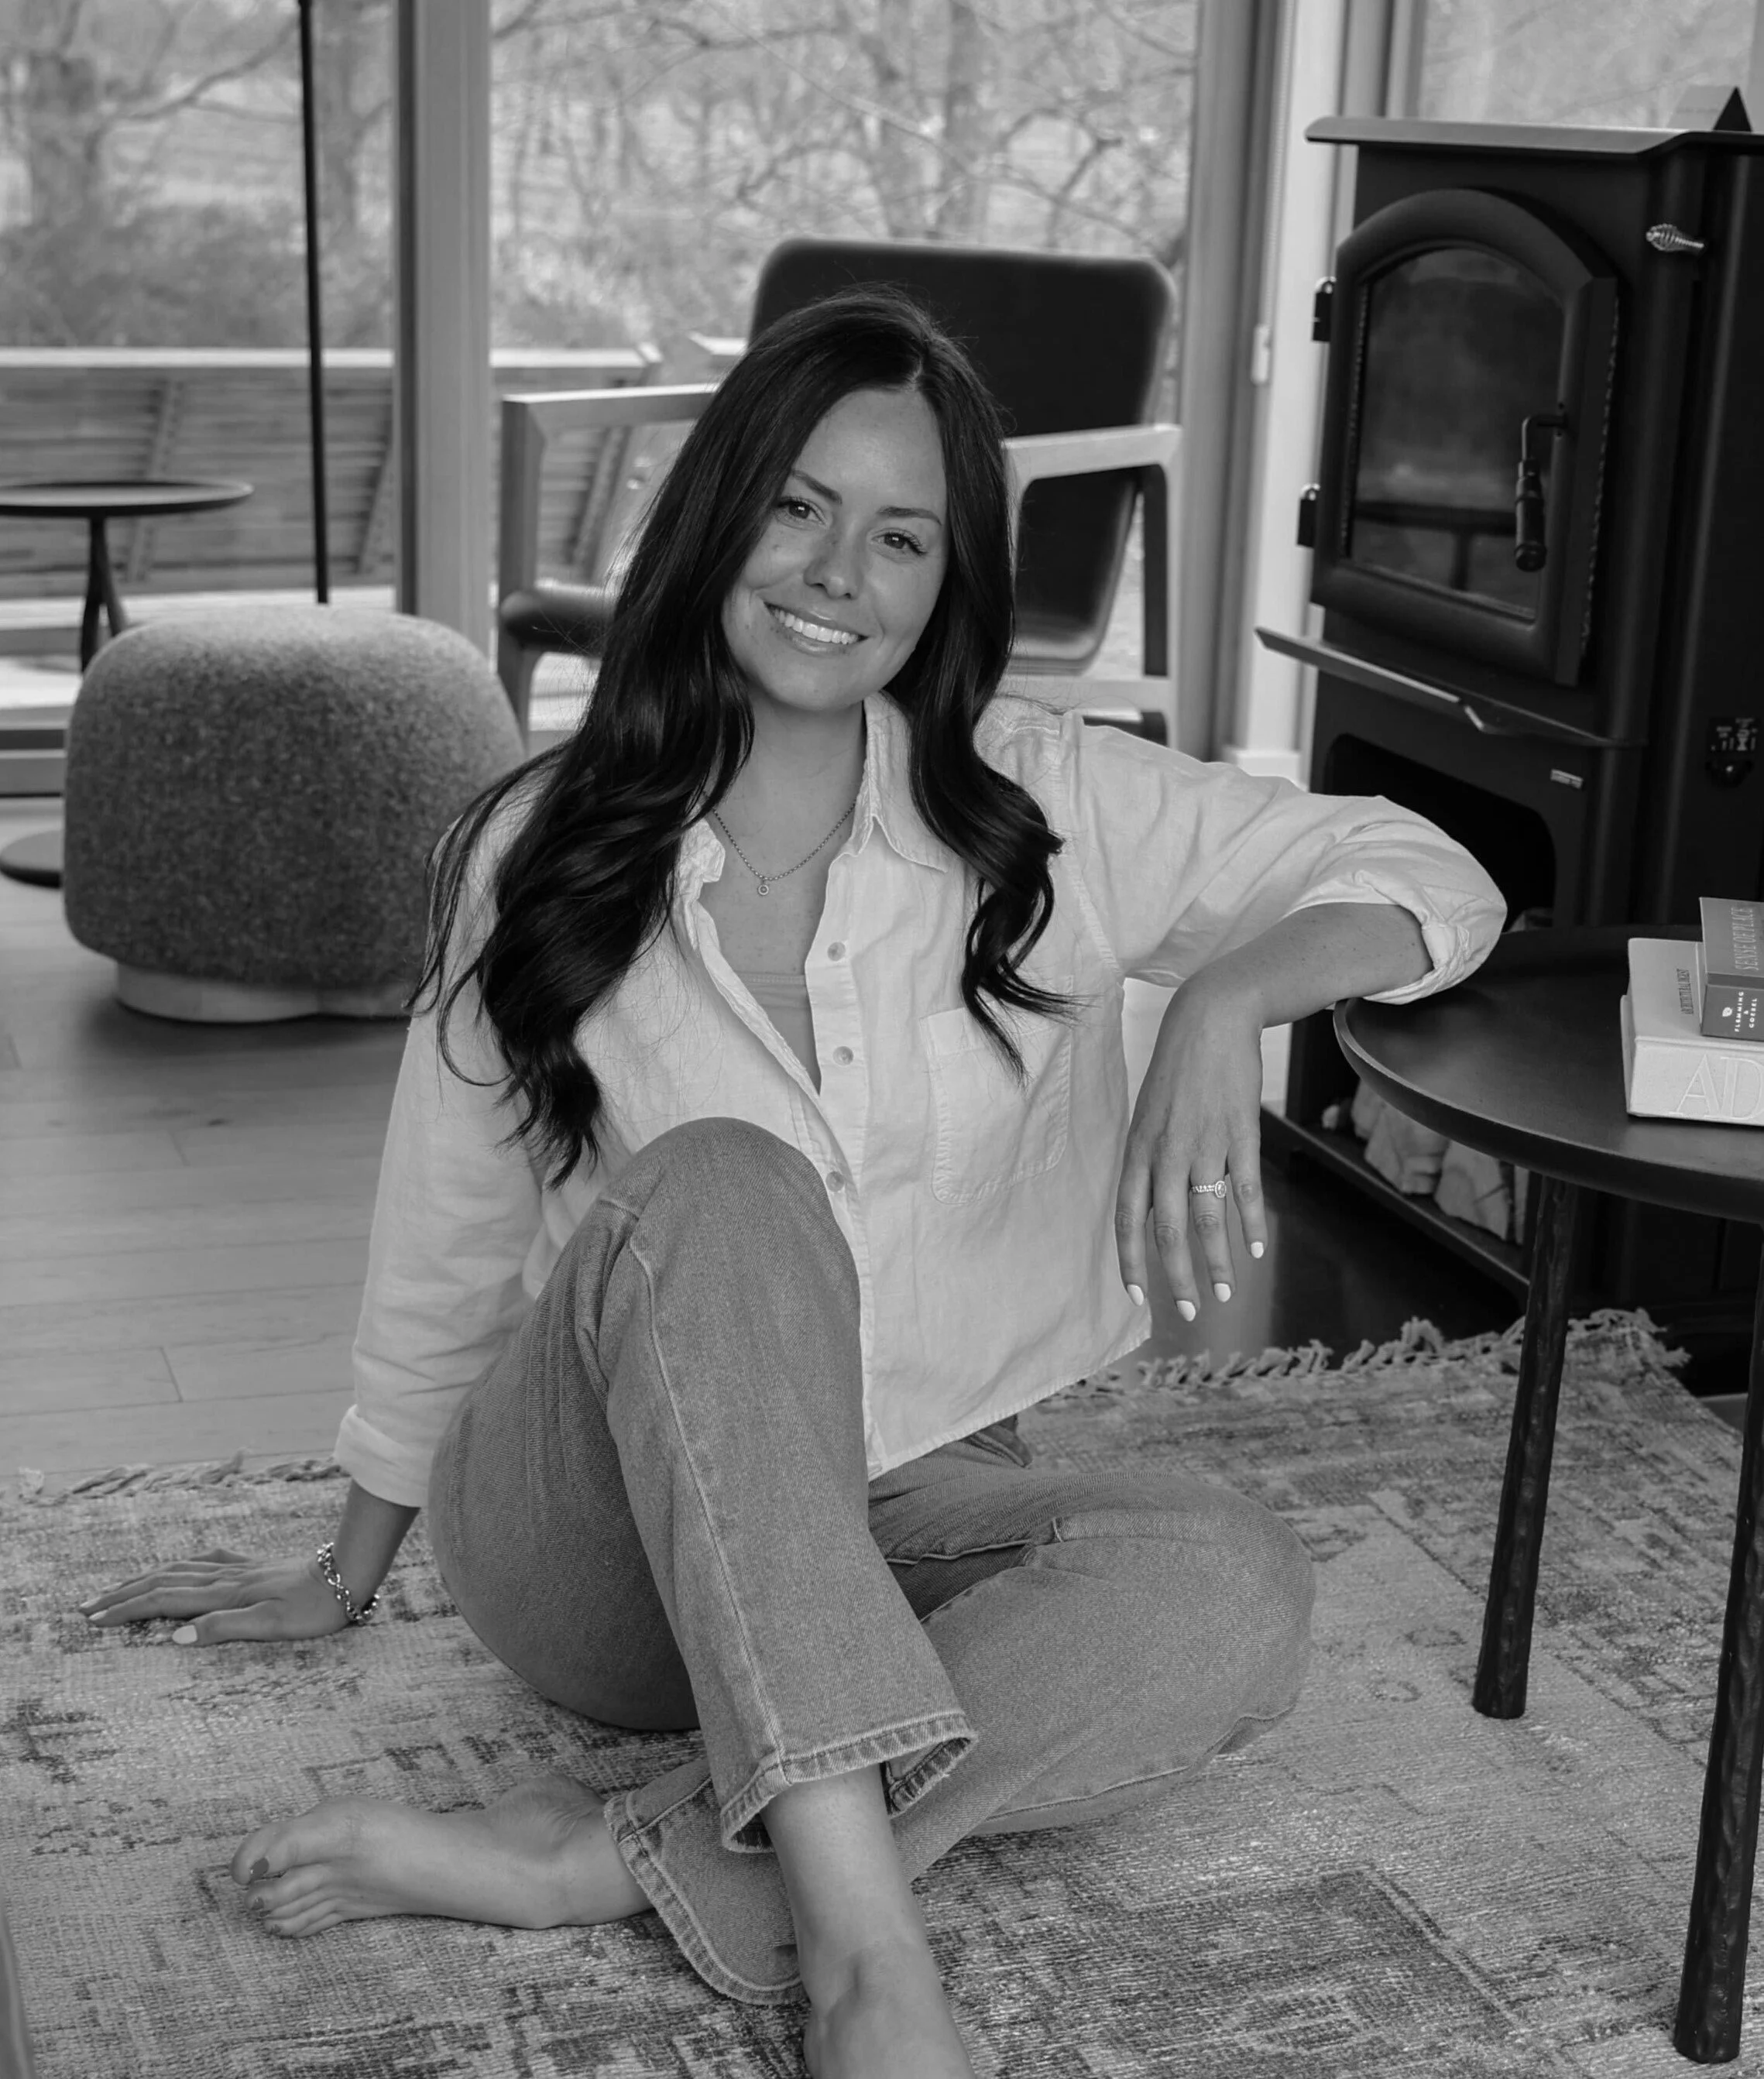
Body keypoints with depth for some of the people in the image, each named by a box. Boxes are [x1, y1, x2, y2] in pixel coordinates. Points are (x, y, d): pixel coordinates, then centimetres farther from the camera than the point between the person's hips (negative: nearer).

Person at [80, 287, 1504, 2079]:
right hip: (604, 1529, -1)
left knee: (1233, 1592, -31)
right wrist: (347, 1573, 18)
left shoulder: (1043, 807, -1)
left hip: (902, 1520, 2)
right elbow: (448, 1236, 8)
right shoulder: (547, 851, -2)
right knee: (718, 1190, -34)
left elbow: (1431, 883, -1)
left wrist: (1225, 997, -23)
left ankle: (604, 1861, -30)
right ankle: (856, 1934, -41)